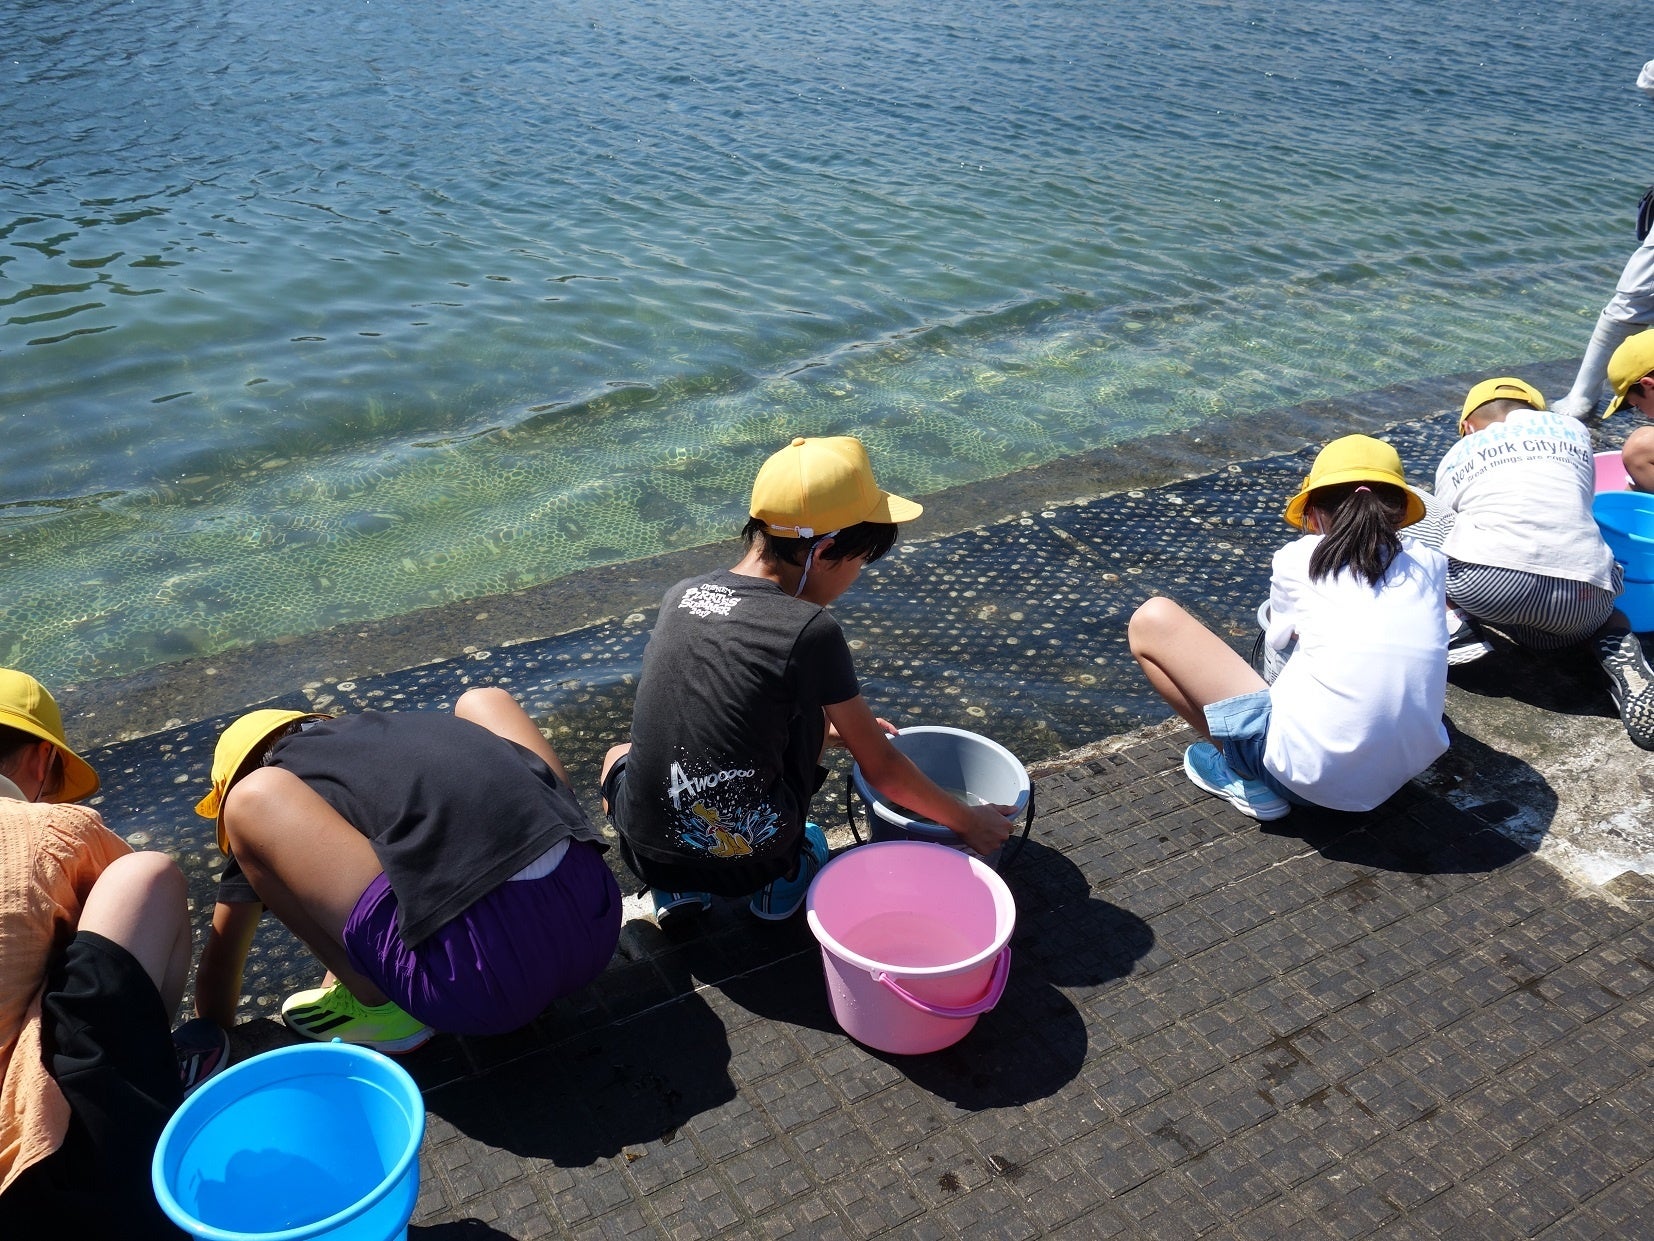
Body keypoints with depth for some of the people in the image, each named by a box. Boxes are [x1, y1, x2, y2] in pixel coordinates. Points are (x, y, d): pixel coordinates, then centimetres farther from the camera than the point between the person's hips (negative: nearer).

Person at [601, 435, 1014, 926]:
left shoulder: (681, 595, 0)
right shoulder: (810, 631, -15)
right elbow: (881, 769, -5)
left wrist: (833, 727, 29)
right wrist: (968, 821, 10)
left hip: (649, 853, 3)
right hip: (752, 861, -3)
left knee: (620, 754, 34)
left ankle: (677, 886, 17)